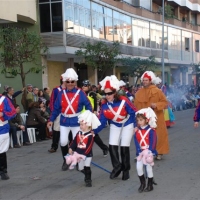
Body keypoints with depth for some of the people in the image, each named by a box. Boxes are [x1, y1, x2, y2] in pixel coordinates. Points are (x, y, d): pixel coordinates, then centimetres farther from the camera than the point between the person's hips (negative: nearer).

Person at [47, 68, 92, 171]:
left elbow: (88, 106, -2)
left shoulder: (80, 93, -7)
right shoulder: (61, 94, -1)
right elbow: (56, 108, 4)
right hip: (64, 121, 2)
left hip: (76, 121, -1)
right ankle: (66, 160, 20)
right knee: (63, 142, -3)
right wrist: (51, 120, 2)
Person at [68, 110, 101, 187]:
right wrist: (71, 148, -9)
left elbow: (89, 147, -21)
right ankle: (87, 177, 33)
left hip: (87, 155, -7)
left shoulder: (90, 136, -18)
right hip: (79, 154, 7)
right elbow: (74, 142, 5)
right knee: (80, 168, 14)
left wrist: (84, 154, -27)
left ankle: (88, 180, 7)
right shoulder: (79, 133, 2)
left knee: (87, 167, -5)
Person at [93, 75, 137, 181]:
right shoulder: (104, 105, -18)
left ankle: (126, 170, 16)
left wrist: (136, 126, -17)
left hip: (127, 125, -3)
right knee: (112, 146, -7)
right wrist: (94, 131, -26)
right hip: (115, 126, 3)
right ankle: (117, 167, 13)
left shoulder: (123, 101, -29)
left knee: (124, 147, -2)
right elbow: (102, 121, -15)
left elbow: (134, 113, -18)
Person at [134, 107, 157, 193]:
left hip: (149, 152, -4)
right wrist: (139, 151, -16)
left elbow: (153, 142, -15)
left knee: (149, 168, 3)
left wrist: (149, 152, -23)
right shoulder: (137, 131, 1)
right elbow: (136, 142, -4)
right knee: (138, 167, -5)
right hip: (140, 152, 4)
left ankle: (150, 185, 19)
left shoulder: (151, 131, -11)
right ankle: (142, 183, 16)